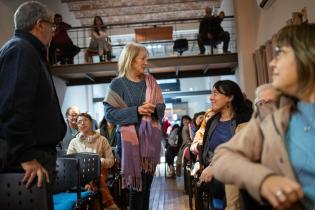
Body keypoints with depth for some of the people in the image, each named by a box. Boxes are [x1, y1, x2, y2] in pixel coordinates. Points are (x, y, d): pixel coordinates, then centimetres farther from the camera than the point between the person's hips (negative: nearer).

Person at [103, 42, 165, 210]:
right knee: (137, 184, -1)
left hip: (151, 137, 5)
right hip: (131, 138, -4)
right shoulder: (118, 84, -3)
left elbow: (161, 107, 10)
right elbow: (110, 113, -10)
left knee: (147, 183, 12)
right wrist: (136, 111, -20)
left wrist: (154, 109, -14)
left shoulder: (151, 82, 10)